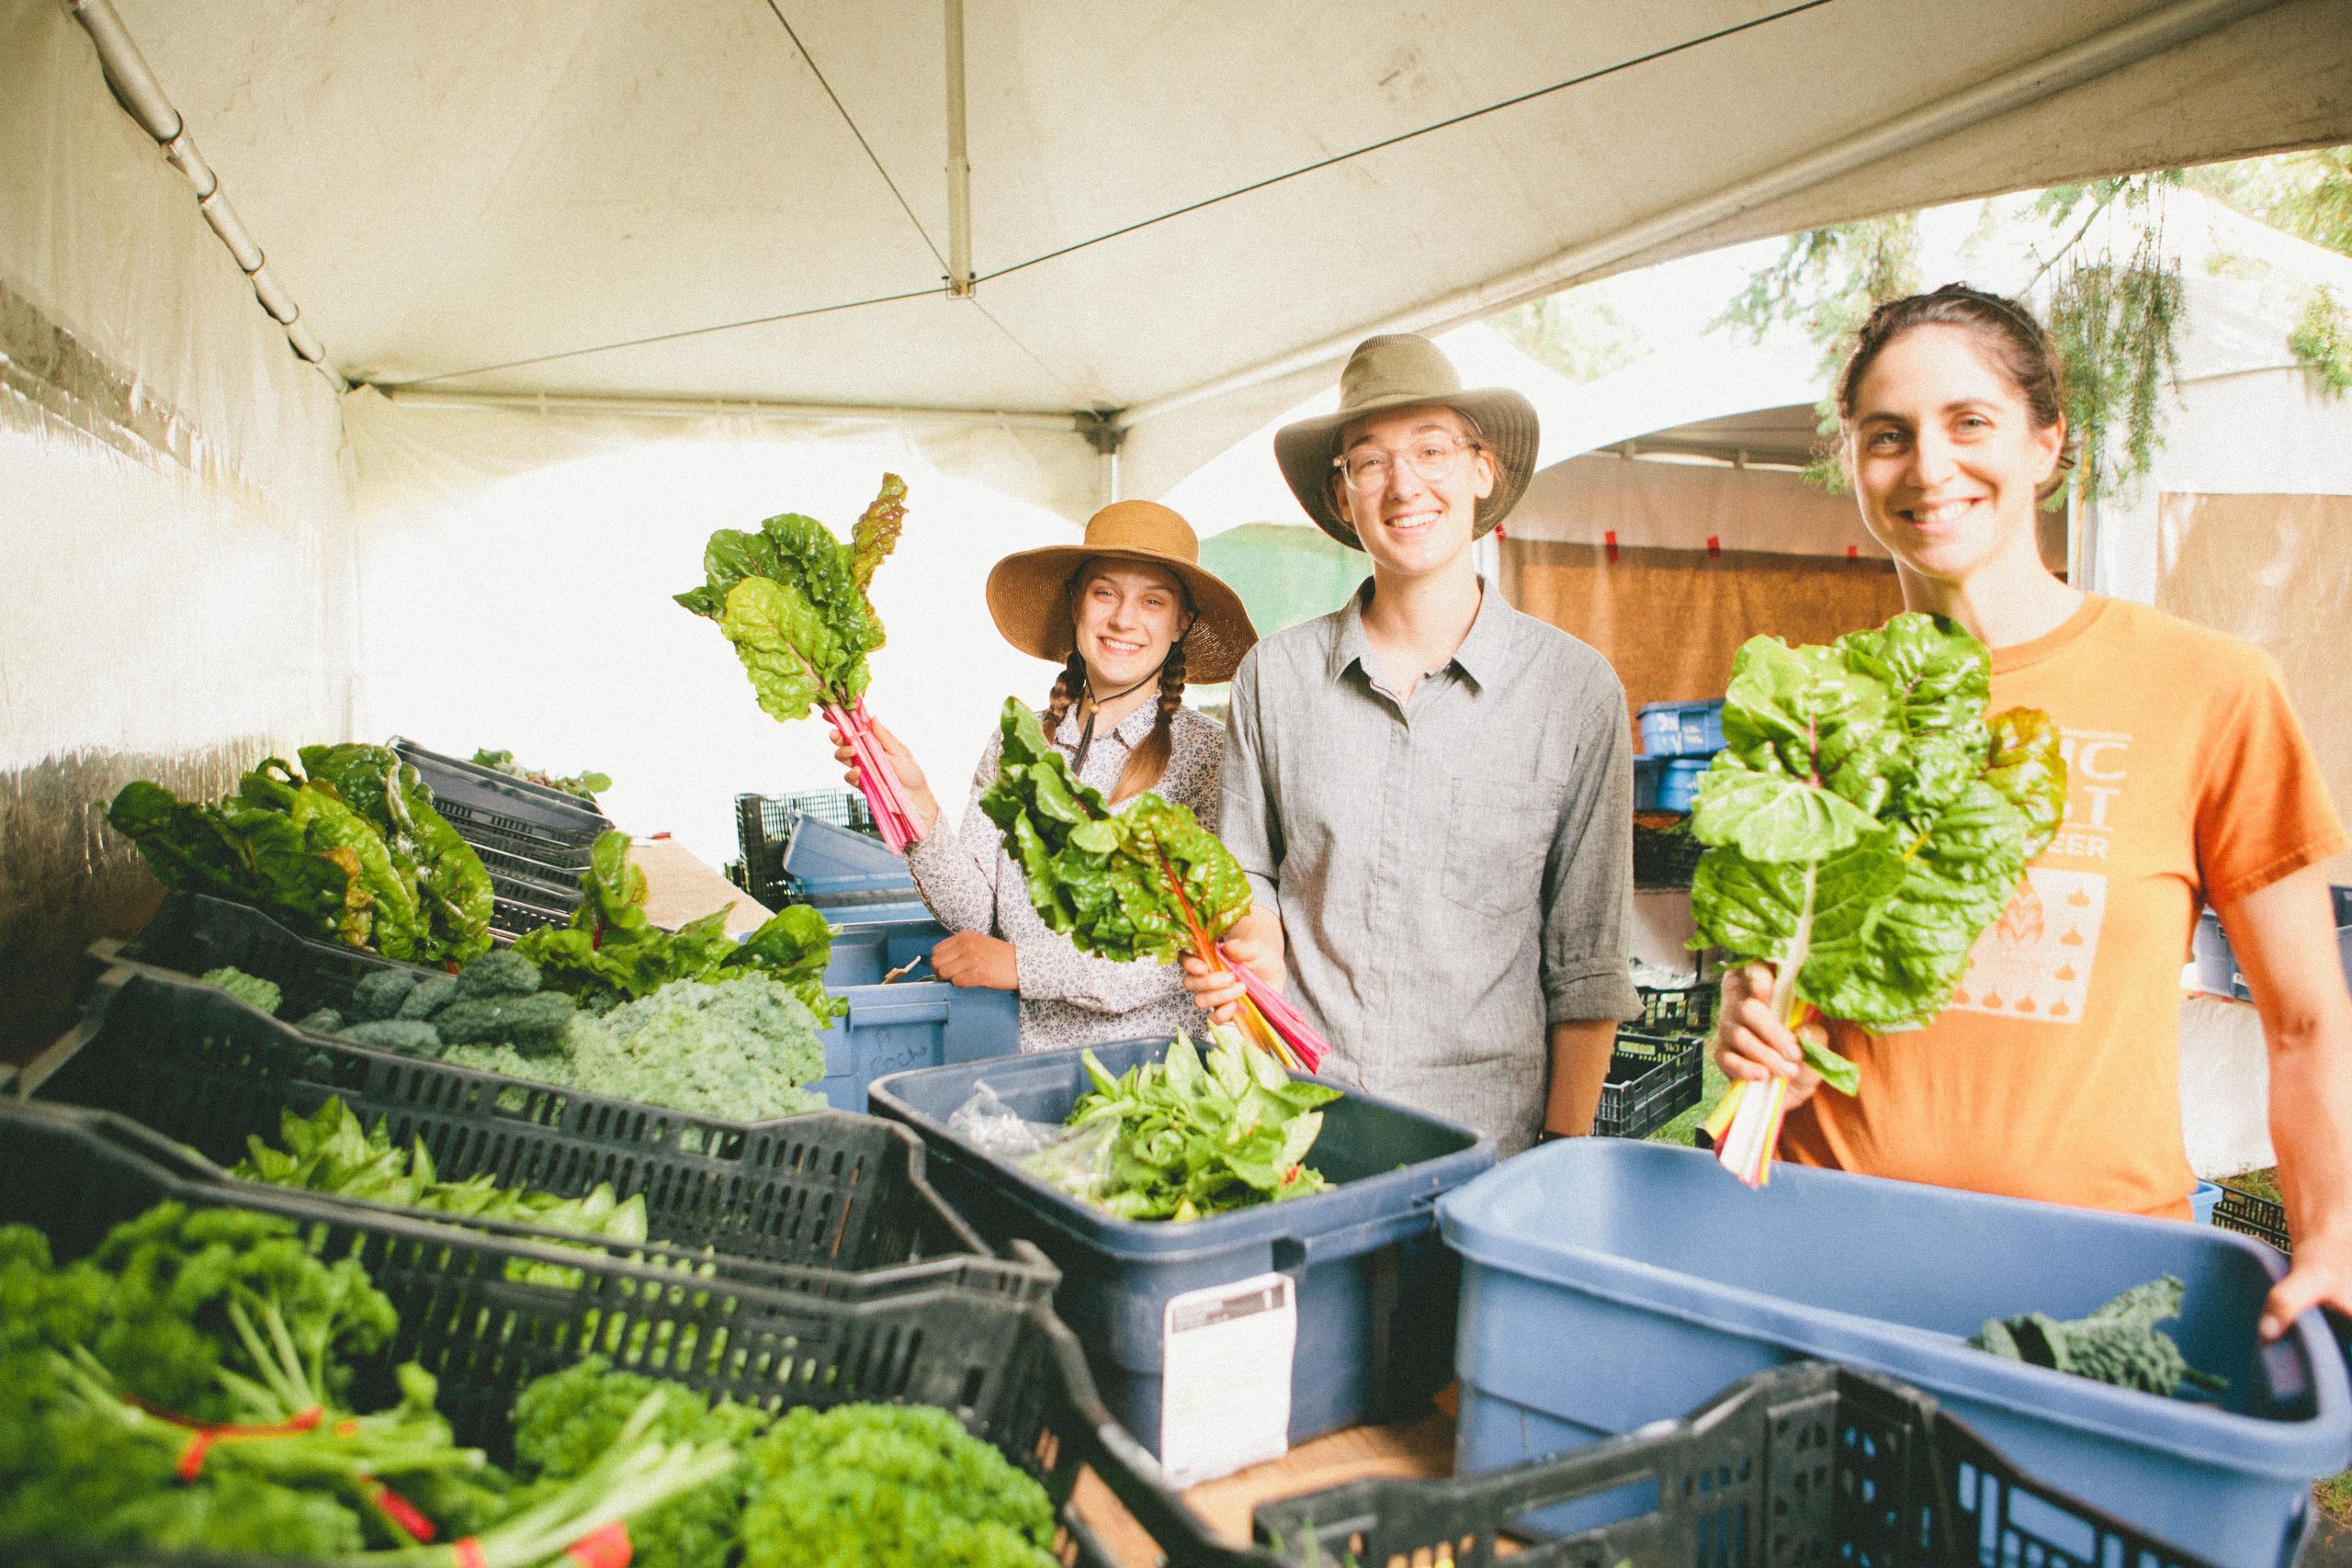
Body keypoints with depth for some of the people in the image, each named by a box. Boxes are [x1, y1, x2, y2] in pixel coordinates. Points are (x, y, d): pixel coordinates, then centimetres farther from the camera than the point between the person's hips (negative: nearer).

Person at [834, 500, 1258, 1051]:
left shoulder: (1206, 753, -6)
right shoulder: (1017, 744, 6)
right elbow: (975, 913, 2)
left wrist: (1025, 965, -12)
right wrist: (920, 811, -15)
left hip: (1152, 1063, -2)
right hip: (1024, 1055, 2)